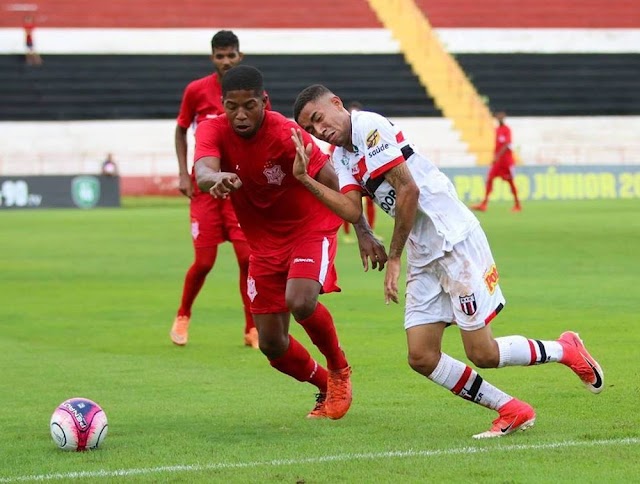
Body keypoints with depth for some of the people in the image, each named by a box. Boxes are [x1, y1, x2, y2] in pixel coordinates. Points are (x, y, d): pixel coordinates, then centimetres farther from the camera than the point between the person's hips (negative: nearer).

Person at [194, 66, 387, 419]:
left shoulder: (286, 135, -25)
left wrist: (364, 233, -22)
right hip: (263, 240, 4)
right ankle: (326, 387, 31)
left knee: (300, 302, -31)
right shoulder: (213, 131, -16)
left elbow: (333, 182, -18)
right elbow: (203, 171, -36)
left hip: (311, 227, -4)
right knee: (272, 344, 2)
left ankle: (339, 370, -1)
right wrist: (216, 179, -61)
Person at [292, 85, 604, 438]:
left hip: (456, 239, -9)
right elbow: (352, 210, -1)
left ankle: (566, 350, 16)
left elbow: (408, 189, -17)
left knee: (483, 354, -8)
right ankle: (512, 412, 10)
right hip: (423, 258, 9)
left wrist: (394, 258, -13)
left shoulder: (369, 127, -12)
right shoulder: (342, 157, 14)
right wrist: (305, 179, -8)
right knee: (422, 358, 0)